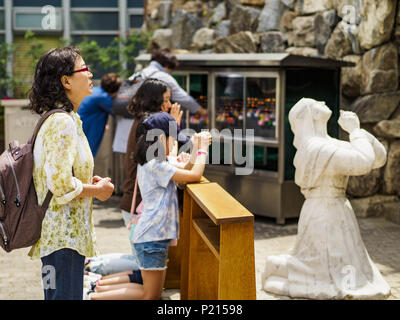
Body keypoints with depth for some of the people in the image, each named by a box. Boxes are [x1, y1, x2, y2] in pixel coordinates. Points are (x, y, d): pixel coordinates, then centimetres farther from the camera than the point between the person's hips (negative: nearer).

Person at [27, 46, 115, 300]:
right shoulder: (62, 122, -18)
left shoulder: (67, 119, 15)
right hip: (62, 237, -10)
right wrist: (98, 190, -10)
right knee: (65, 295, -4)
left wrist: (89, 182, 10)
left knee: (68, 294, 16)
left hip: (68, 231, 10)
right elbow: (61, 184, -24)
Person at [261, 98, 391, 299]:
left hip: (338, 218, 9)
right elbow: (363, 164, -28)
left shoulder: (333, 146, 11)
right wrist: (356, 131, -14)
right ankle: (276, 268, 9)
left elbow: (378, 158, 9)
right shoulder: (317, 149, -19)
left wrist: (356, 129, -2)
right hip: (324, 220, -9)